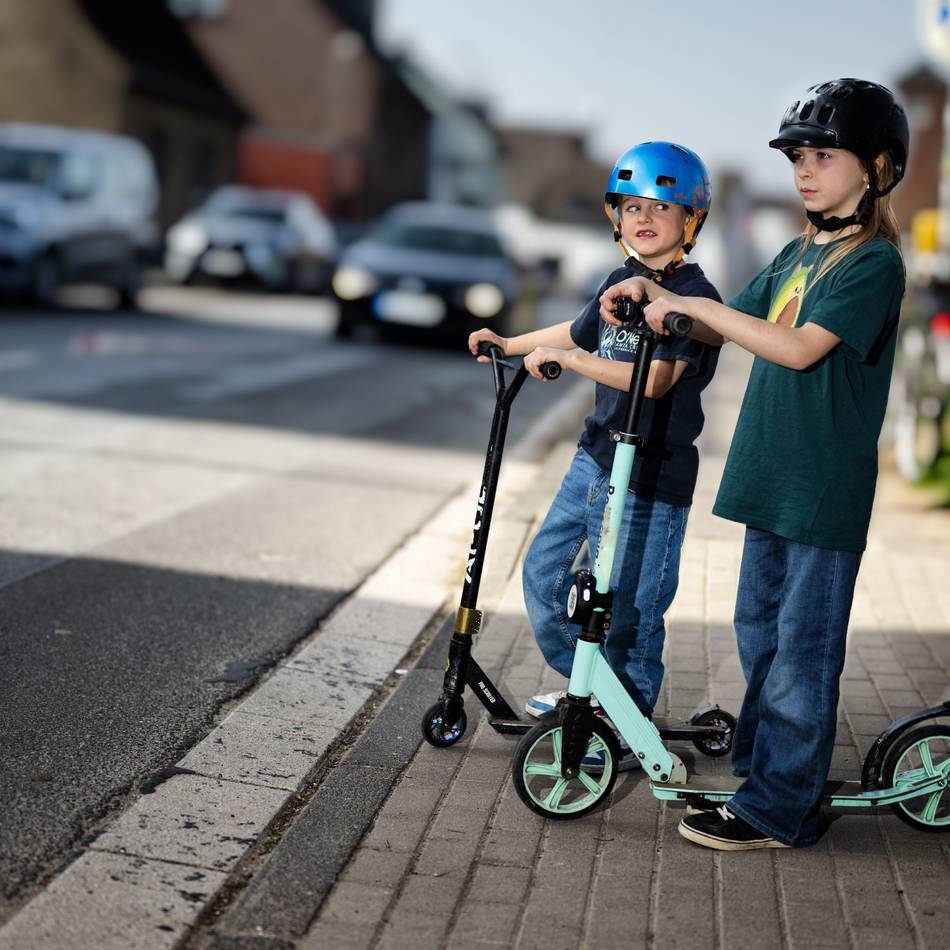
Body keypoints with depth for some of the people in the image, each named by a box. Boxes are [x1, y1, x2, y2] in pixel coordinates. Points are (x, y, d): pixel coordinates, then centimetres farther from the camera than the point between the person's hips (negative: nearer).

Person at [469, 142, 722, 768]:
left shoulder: (694, 296, -14)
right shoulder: (620, 283, 10)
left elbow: (654, 379, -26)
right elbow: (578, 333, 29)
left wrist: (563, 358, -23)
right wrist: (509, 344, 39)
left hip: (650, 479, -8)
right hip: (594, 458, 8)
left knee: (628, 609, -1)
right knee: (543, 573, 16)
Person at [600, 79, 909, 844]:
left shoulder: (873, 263, -11)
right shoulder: (799, 253, 15)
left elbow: (800, 348, -22)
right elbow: (725, 327, 17)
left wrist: (694, 304, -20)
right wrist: (656, 296, 1)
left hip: (826, 490, -8)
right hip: (771, 475, 8)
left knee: (803, 647, -2)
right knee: (759, 631, 16)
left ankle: (780, 810, 4)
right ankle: (759, 768, 29)